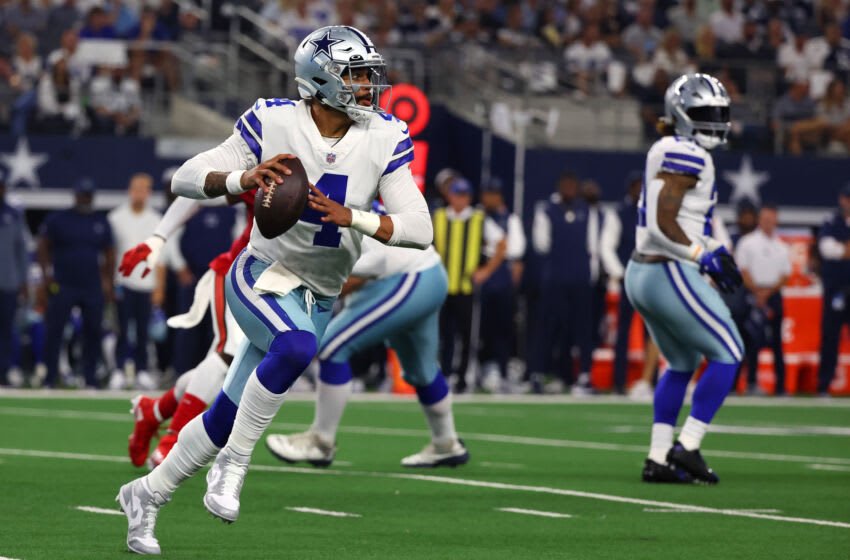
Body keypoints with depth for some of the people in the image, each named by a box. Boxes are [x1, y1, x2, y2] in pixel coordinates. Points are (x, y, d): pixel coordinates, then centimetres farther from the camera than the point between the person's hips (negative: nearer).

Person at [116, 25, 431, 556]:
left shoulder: (384, 140, -8)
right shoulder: (275, 123, -14)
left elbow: (420, 229, -12)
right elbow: (185, 178, -11)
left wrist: (350, 217, -26)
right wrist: (243, 179, -31)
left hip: (318, 299, 4)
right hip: (262, 276, -4)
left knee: (227, 416, 8)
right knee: (296, 346, -36)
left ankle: (147, 495, 29)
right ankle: (233, 464, -19)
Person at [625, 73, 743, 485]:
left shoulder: (665, 151, 14)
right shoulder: (686, 156, -16)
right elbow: (662, 225, -22)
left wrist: (713, 248, 15)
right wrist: (703, 257, -13)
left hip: (641, 274, 10)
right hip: (671, 276, -10)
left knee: (682, 365, 21)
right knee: (728, 354, 2)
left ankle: (658, 458, 18)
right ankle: (687, 447, 0)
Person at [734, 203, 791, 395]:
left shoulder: (781, 246, 14)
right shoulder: (747, 242, 3)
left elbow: (785, 275, 10)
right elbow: (743, 271, -2)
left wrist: (768, 292, -5)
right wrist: (757, 293, -11)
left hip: (774, 294, 4)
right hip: (754, 294, -4)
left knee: (777, 341, 3)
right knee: (755, 338, -12)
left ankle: (780, 385, 4)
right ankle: (751, 382, -11)